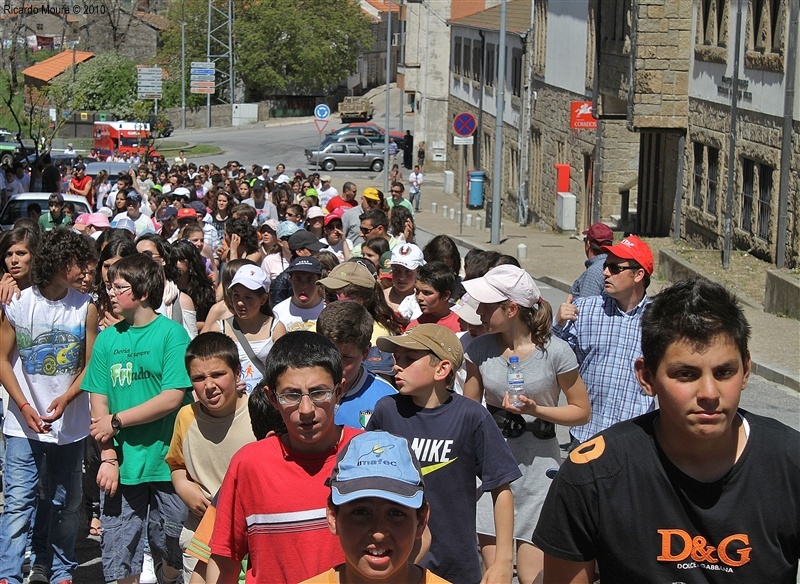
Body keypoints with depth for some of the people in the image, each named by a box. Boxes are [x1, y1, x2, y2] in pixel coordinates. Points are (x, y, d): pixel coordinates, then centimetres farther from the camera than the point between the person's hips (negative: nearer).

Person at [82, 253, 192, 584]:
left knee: (171, 550, 9)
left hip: (166, 462, -3)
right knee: (119, 555, 5)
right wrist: (108, 457, -8)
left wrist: (117, 421, -12)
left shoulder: (172, 333, -6)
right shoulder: (108, 338, 7)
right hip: (122, 466, 4)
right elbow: (98, 401, 4)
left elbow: (173, 397, -13)